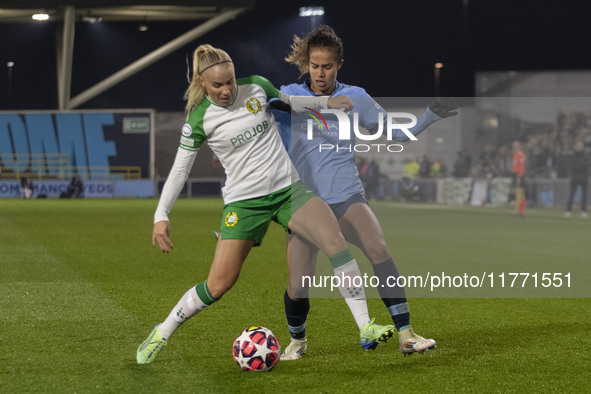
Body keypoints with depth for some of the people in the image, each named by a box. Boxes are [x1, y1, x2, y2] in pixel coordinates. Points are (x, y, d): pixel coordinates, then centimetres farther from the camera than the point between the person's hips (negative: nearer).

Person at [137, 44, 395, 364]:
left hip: (288, 187, 3)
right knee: (219, 284, -7)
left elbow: (288, 102, 21)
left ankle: (366, 328, -15)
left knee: (335, 242, -19)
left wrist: (326, 101, 8)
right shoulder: (199, 119, -8)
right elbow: (179, 169, -3)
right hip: (244, 201, -3)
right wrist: (161, 216, -11)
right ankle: (162, 334, 14)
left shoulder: (256, 87, 0)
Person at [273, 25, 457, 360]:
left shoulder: (355, 98, 7)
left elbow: (397, 131, 13)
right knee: (297, 289, -9)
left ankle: (406, 335, -23)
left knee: (379, 251, -27)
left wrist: (431, 116, 0)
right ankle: (297, 341, 24)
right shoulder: (288, 96, 4)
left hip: (347, 196, 0)